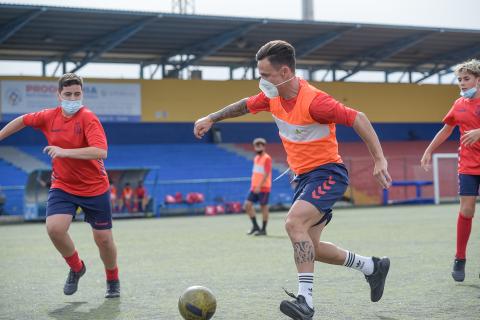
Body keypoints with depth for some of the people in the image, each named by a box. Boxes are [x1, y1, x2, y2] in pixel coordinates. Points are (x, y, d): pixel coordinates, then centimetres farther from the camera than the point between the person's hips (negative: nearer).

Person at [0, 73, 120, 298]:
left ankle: (113, 281, 33)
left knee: (103, 238, 3)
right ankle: (76, 268, 9)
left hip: (94, 188, -3)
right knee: (54, 227, -20)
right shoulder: (49, 117, -2)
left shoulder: (88, 118, -18)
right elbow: (22, 120, 19)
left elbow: (101, 152, -32)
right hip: (62, 186, 3)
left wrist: (64, 152, -35)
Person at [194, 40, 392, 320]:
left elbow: (357, 118, -22)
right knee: (309, 248, 10)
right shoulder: (273, 96, 1)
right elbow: (246, 105, 21)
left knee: (294, 223, -30)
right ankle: (372, 267, 28)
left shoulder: (313, 102, -24)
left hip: (327, 173, -9)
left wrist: (380, 160, -27)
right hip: (304, 177, 9)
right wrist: (211, 118, 24)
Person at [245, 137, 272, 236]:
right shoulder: (256, 158, 15)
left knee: (264, 207, -1)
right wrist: (253, 185, 17)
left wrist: (259, 186, -23)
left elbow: (266, 174, -17)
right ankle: (255, 226, 9)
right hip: (254, 187, 7)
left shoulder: (267, 158, -9)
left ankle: (263, 230, 7)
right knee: (248, 204, -1)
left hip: (263, 187, -7)